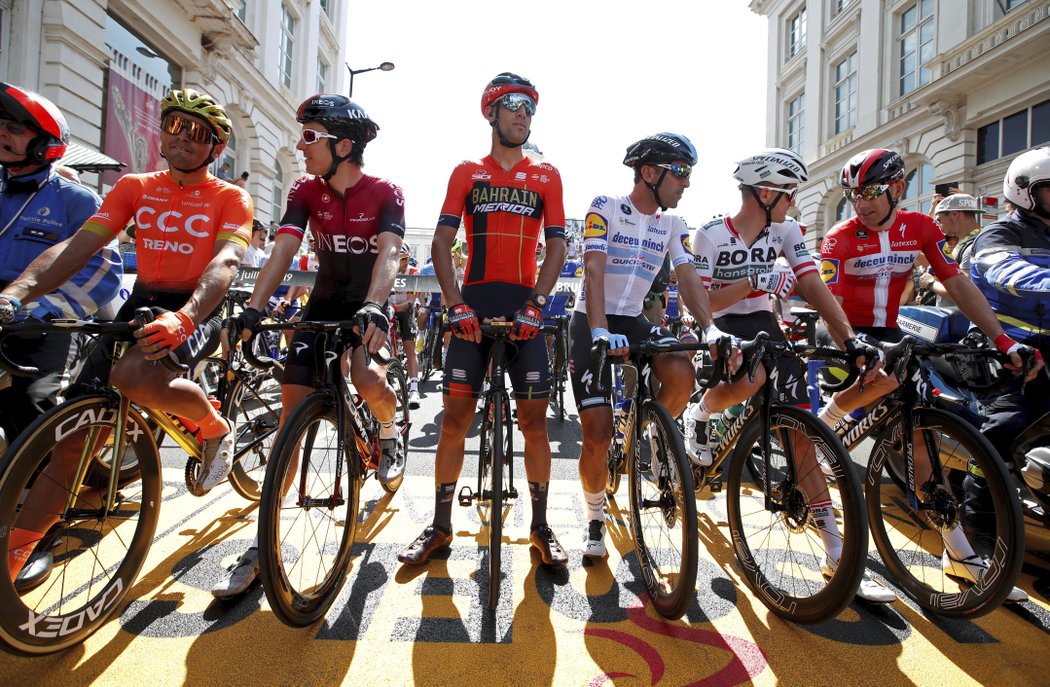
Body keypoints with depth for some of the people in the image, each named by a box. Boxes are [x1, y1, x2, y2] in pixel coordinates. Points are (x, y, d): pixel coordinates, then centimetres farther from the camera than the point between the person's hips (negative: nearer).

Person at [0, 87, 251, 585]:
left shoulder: (230, 199, -2)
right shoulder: (135, 188, 11)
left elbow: (225, 263, -19)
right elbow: (79, 245, 0)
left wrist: (184, 318, -38)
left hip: (196, 313, -4)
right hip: (141, 305, 5)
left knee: (133, 376, -34)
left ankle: (216, 427, -6)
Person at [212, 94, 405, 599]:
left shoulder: (385, 193, -13)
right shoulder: (306, 192, -3)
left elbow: (388, 255, -28)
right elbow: (282, 251, -15)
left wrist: (373, 308, -46)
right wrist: (252, 310, -29)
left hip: (367, 306, -3)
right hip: (324, 304, 3)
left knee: (366, 380, -33)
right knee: (293, 413, -5)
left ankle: (389, 429, 6)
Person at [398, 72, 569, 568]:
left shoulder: (546, 176, 13)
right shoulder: (467, 172, 12)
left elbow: (557, 247, 5)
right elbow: (441, 242, 3)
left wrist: (536, 303, -10)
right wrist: (456, 304, -11)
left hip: (523, 306, 1)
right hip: (473, 305, 0)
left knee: (534, 417, -2)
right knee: (456, 415, -1)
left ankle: (540, 528, 12)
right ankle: (440, 526, 13)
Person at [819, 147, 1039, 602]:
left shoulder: (919, 228, 0)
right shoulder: (840, 239, -13)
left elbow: (958, 285, -1)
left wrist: (1004, 340, -8)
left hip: (888, 333, 4)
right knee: (889, 372, -36)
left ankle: (960, 555, 8)